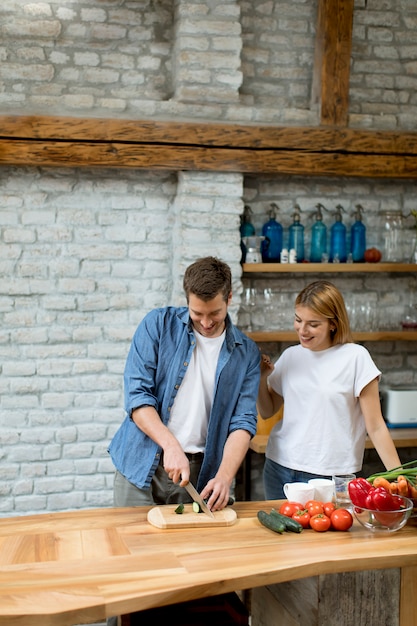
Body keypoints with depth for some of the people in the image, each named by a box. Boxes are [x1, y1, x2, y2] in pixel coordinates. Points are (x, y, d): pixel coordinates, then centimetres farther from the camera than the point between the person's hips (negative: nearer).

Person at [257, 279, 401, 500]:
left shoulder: (355, 357, -8)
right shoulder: (290, 356, 5)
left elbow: (375, 427, -6)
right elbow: (267, 412, 13)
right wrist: (261, 378, -3)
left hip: (331, 477, -4)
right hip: (279, 469, 4)